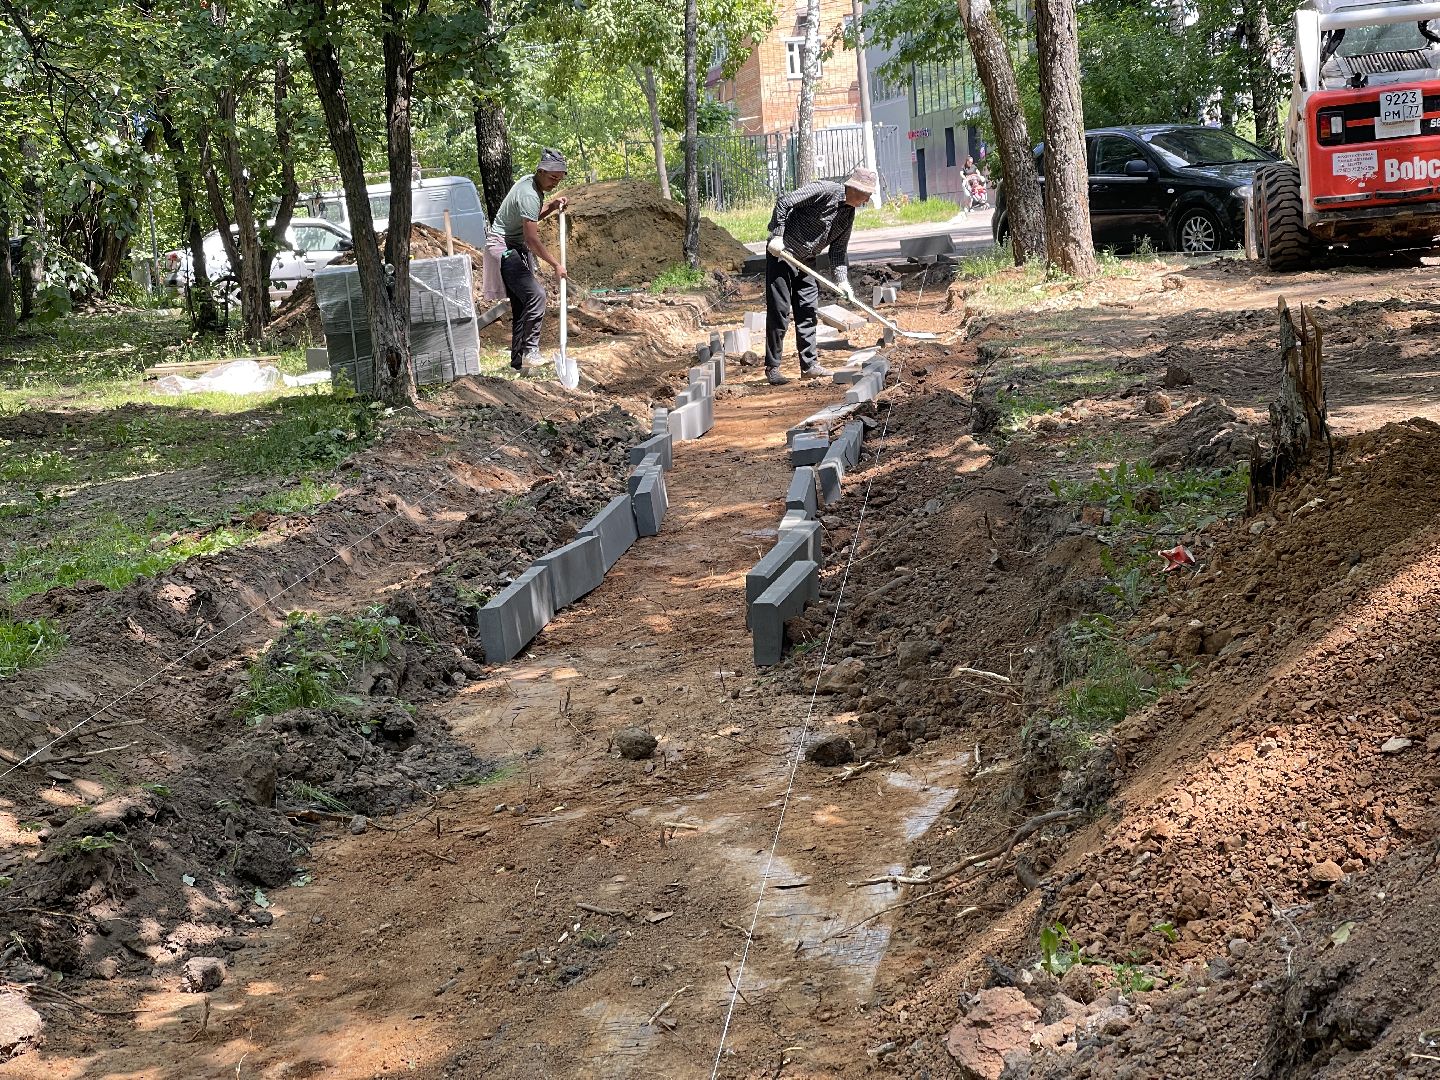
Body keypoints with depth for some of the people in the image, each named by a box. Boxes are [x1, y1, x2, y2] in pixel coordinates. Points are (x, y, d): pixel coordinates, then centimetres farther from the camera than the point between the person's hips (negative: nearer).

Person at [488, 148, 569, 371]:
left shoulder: (531, 183, 6)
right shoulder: (529, 194, -24)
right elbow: (532, 239, -26)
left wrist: (551, 207, 3)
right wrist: (556, 264, -17)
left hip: (517, 247, 10)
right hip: (504, 246, -10)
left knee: (521, 303, 9)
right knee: (535, 294, -22)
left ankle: (519, 359, 14)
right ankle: (530, 353, -18)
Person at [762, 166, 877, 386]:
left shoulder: (849, 215, 6)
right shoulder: (825, 190, -19)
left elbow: (839, 249, 9)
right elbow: (784, 202, -22)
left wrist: (842, 280, -3)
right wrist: (777, 236, -25)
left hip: (806, 260, 8)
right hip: (781, 253, -8)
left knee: (808, 310, 7)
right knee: (779, 311, -6)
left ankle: (809, 364, 12)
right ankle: (772, 367, 0)